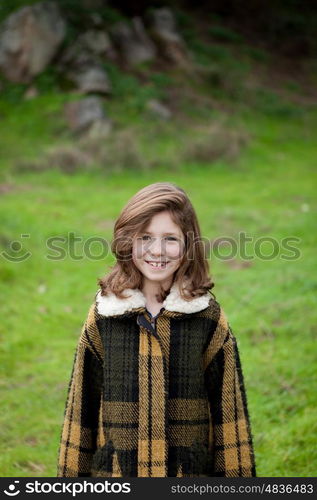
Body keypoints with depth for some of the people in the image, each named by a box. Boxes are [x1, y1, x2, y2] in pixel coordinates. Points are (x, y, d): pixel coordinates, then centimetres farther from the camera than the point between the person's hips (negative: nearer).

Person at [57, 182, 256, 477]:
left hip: (190, 471, -1)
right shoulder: (103, 315, -1)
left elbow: (227, 407, 1)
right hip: (113, 469, 1)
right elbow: (81, 406, 5)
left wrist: (235, 475, 0)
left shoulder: (208, 318, -4)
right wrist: (72, 474, 6)